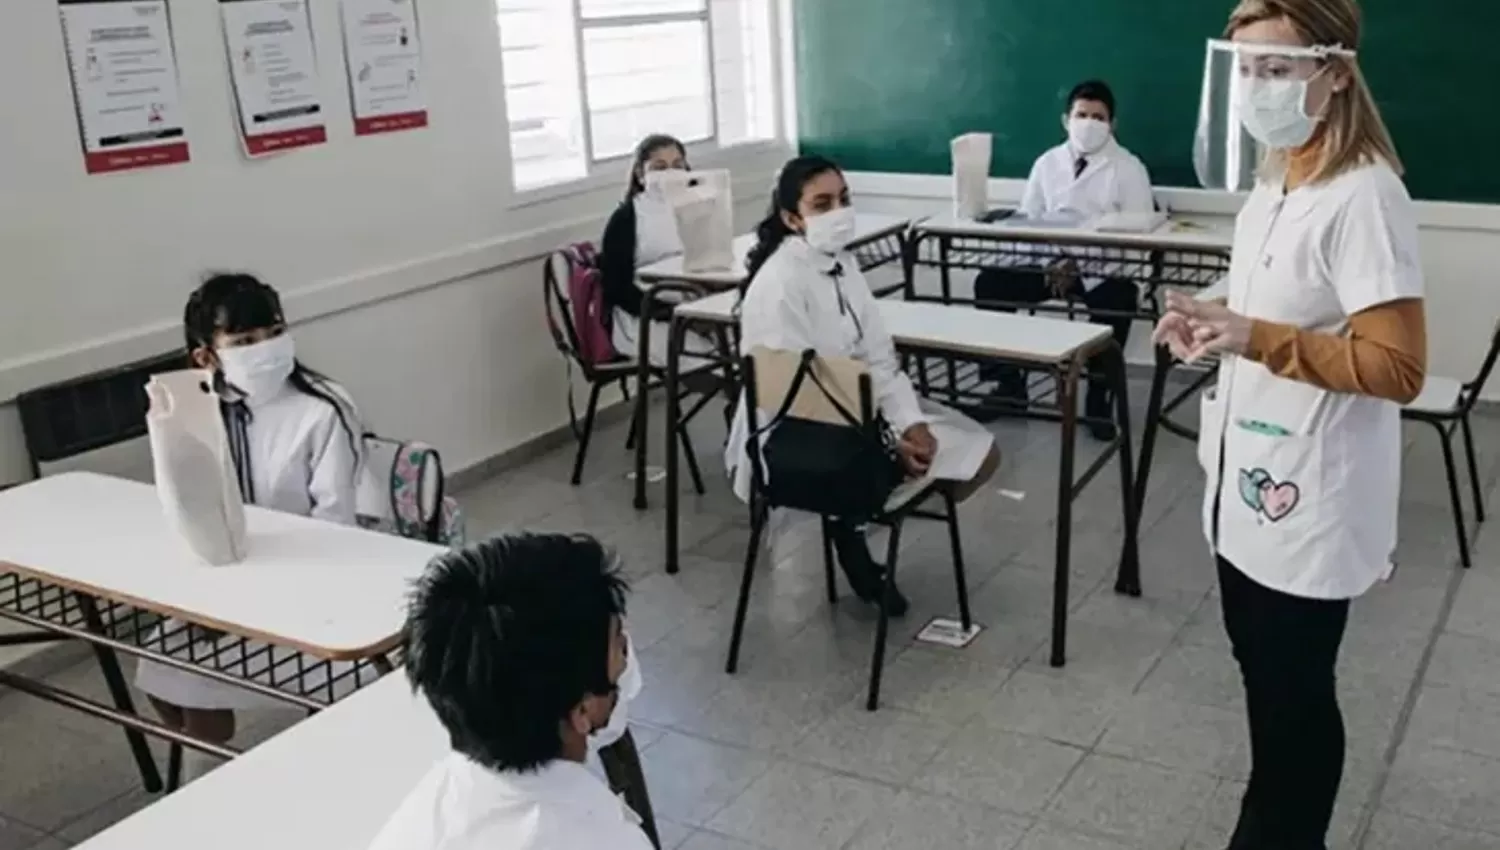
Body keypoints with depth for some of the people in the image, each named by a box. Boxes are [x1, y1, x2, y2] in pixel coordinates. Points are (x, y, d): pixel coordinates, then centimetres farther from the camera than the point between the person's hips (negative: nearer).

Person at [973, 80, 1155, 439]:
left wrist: (1081, 264, -19)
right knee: (989, 283, -20)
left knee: (1118, 298, -37)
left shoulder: (1129, 168, 3)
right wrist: (1045, 261, -12)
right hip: (1049, 262, 4)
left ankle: (1099, 394, -17)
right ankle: (1008, 382, -7)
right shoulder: (1047, 163, 15)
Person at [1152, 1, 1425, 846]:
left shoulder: (1364, 198, -20)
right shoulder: (1273, 185, 8)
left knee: (1294, 692, 6)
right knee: (1264, 671, 22)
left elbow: (1397, 370, -23)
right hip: (1251, 479, 9)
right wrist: (1211, 325, 3)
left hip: (1311, 500, -9)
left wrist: (1255, 337, -29)